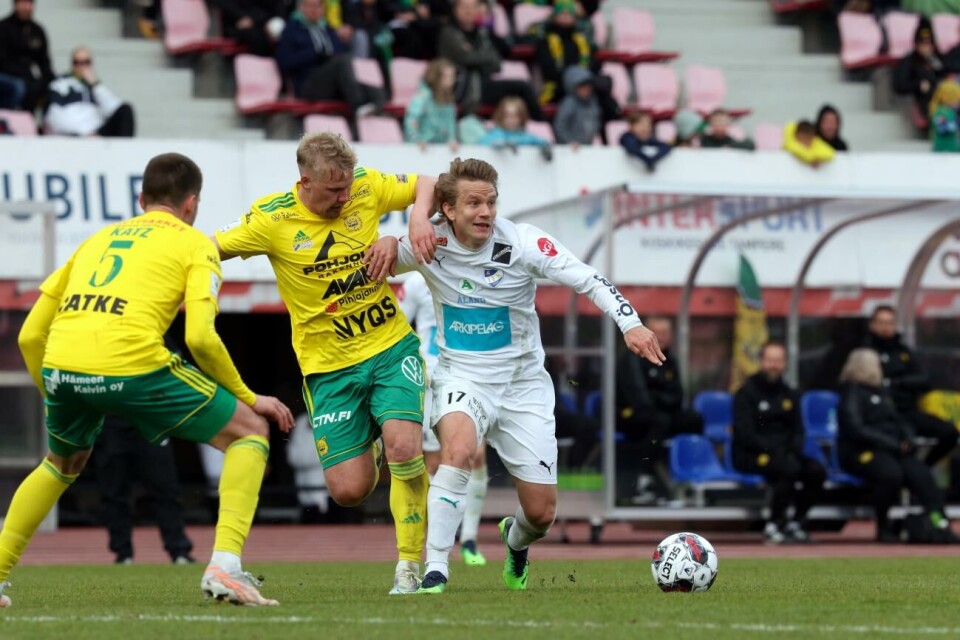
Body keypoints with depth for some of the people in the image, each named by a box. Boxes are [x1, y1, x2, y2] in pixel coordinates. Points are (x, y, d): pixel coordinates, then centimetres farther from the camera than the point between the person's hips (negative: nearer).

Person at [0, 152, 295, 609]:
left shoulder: (99, 239, 29)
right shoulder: (194, 243, 14)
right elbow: (199, 337, -2)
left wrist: (56, 399, 39)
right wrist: (248, 398, 11)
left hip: (60, 366, 5)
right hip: (132, 366, -5)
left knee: (63, 463, 36)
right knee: (250, 431, 11)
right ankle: (225, 565, -5)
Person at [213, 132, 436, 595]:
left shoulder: (365, 187, -5)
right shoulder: (271, 218, -12)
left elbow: (425, 186, 10)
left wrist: (417, 221, -10)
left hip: (391, 347, 1)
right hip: (329, 364, -1)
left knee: (404, 444, -22)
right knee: (349, 490, -7)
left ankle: (410, 565, -7)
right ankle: (368, 449, 32)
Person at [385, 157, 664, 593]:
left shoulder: (523, 243, -16)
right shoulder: (430, 246, -11)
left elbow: (589, 280, -16)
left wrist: (630, 324, -32)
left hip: (522, 384, 1)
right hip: (461, 376, -1)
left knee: (542, 513, 4)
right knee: (458, 448, -36)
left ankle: (515, 541, 43)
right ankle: (435, 570, -32)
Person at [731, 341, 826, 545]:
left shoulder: (790, 395, 18)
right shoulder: (747, 393, -2)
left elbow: (798, 430, 16)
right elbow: (745, 434, -11)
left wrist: (793, 450, -7)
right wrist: (776, 451, -21)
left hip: (784, 453, 6)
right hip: (750, 456, -6)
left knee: (816, 471, -20)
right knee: (789, 467, -34)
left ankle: (795, 522, -8)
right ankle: (773, 525, -24)